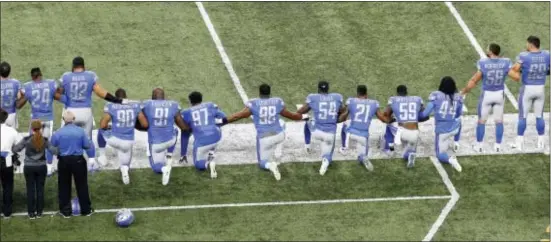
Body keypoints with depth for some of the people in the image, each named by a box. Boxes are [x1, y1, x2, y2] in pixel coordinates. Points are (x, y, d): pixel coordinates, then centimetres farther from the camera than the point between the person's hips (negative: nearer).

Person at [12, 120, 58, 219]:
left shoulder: (26, 139, -11)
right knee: (40, 189, 10)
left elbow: (15, 149, -7)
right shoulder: (45, 140, -6)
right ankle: (39, 212, 13)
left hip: (29, 167, -1)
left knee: (30, 190, 5)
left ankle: (31, 213, 7)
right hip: (41, 167, 1)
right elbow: (53, 151, -3)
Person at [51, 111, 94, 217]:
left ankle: (65, 211, 16)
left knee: (64, 186, 12)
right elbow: (87, 145, -5)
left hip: (64, 161, 0)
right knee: (82, 185, 11)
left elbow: (52, 146, 1)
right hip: (78, 160, 0)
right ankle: (86, 210, 19)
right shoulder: (80, 131, -10)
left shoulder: (58, 133, -9)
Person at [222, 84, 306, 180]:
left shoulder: (253, 104, -10)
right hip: (279, 135, 2)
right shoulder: (278, 102, -2)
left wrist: (223, 121, -11)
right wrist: (302, 116, 30)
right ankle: (278, 150, 17)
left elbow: (239, 115, -16)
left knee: (263, 163, 18)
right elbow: (290, 115, 11)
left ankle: (270, 165, -21)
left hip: (264, 138, -2)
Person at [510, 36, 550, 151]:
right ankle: (541, 142, 18)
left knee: (522, 116, 7)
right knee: (539, 116, 14)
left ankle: (520, 142, 9)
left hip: (527, 89, -3)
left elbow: (514, 70, -16)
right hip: (540, 89, 3)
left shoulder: (524, 56, -16)